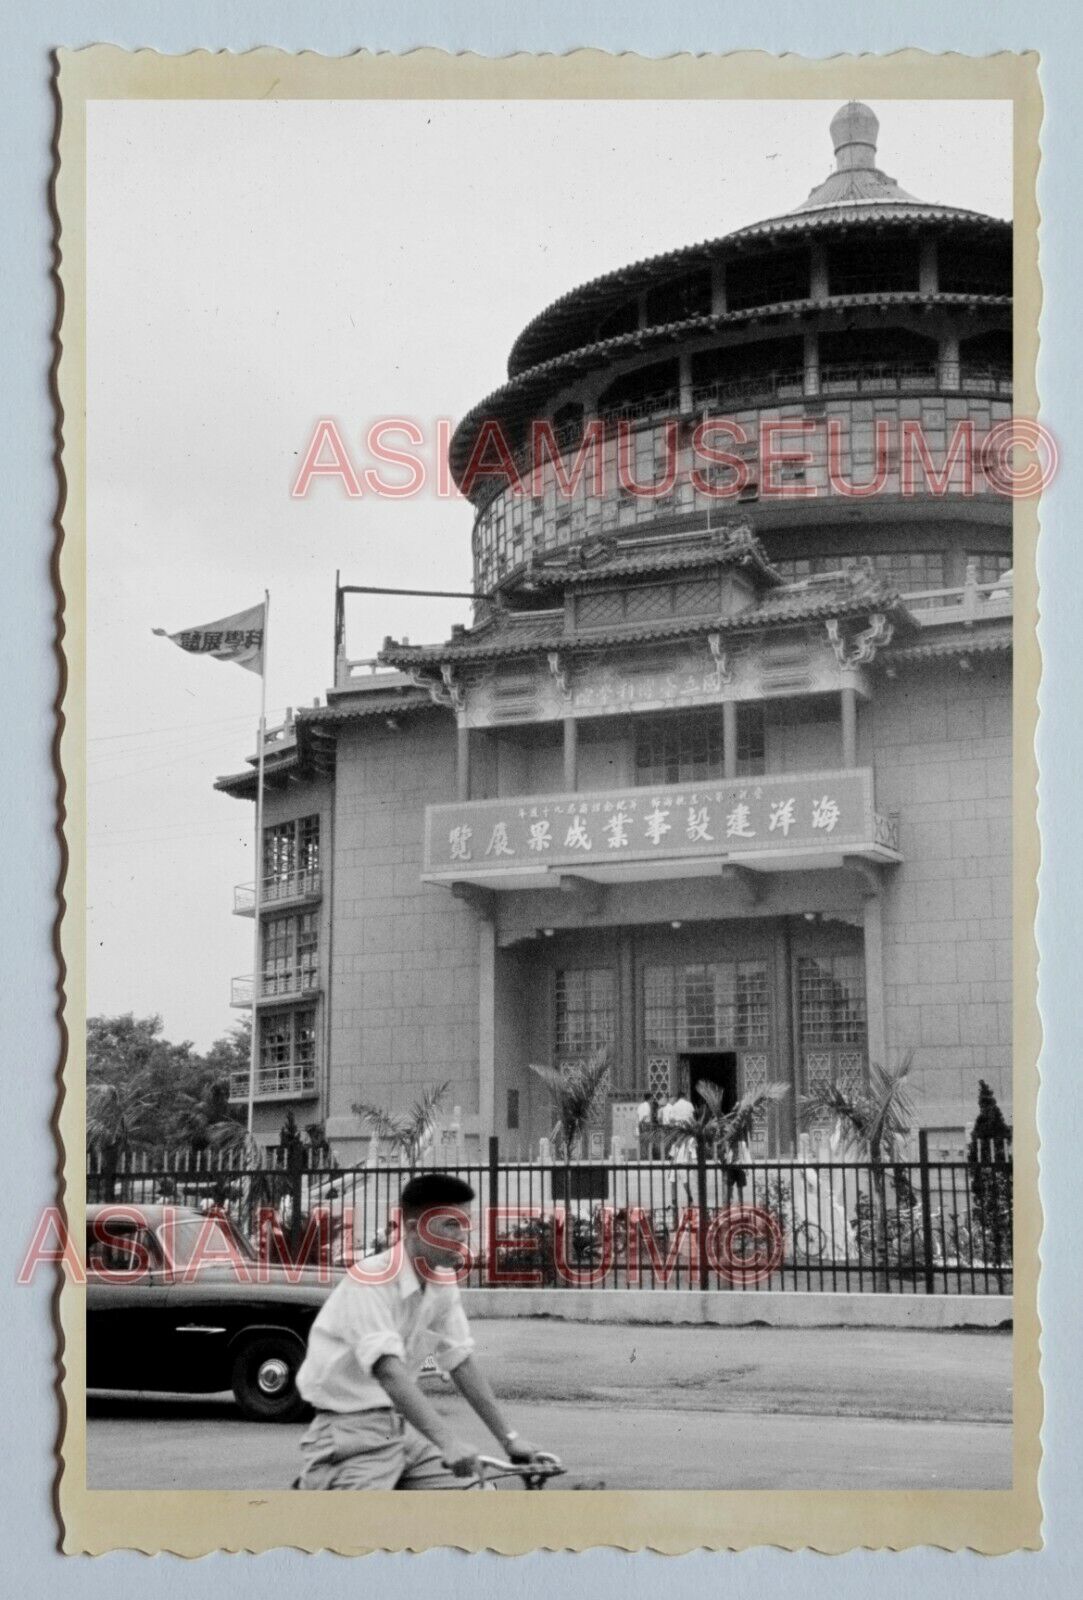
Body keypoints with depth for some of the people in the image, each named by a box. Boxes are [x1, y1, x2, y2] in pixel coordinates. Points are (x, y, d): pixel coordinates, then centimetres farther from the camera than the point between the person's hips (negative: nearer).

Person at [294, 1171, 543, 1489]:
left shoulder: (443, 1286, 3)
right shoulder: (372, 1282, -23)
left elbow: (462, 1364, 10)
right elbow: (388, 1372, -34)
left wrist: (509, 1438, 7)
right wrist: (448, 1441, -43)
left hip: (402, 1425, 8)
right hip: (353, 1428, -8)